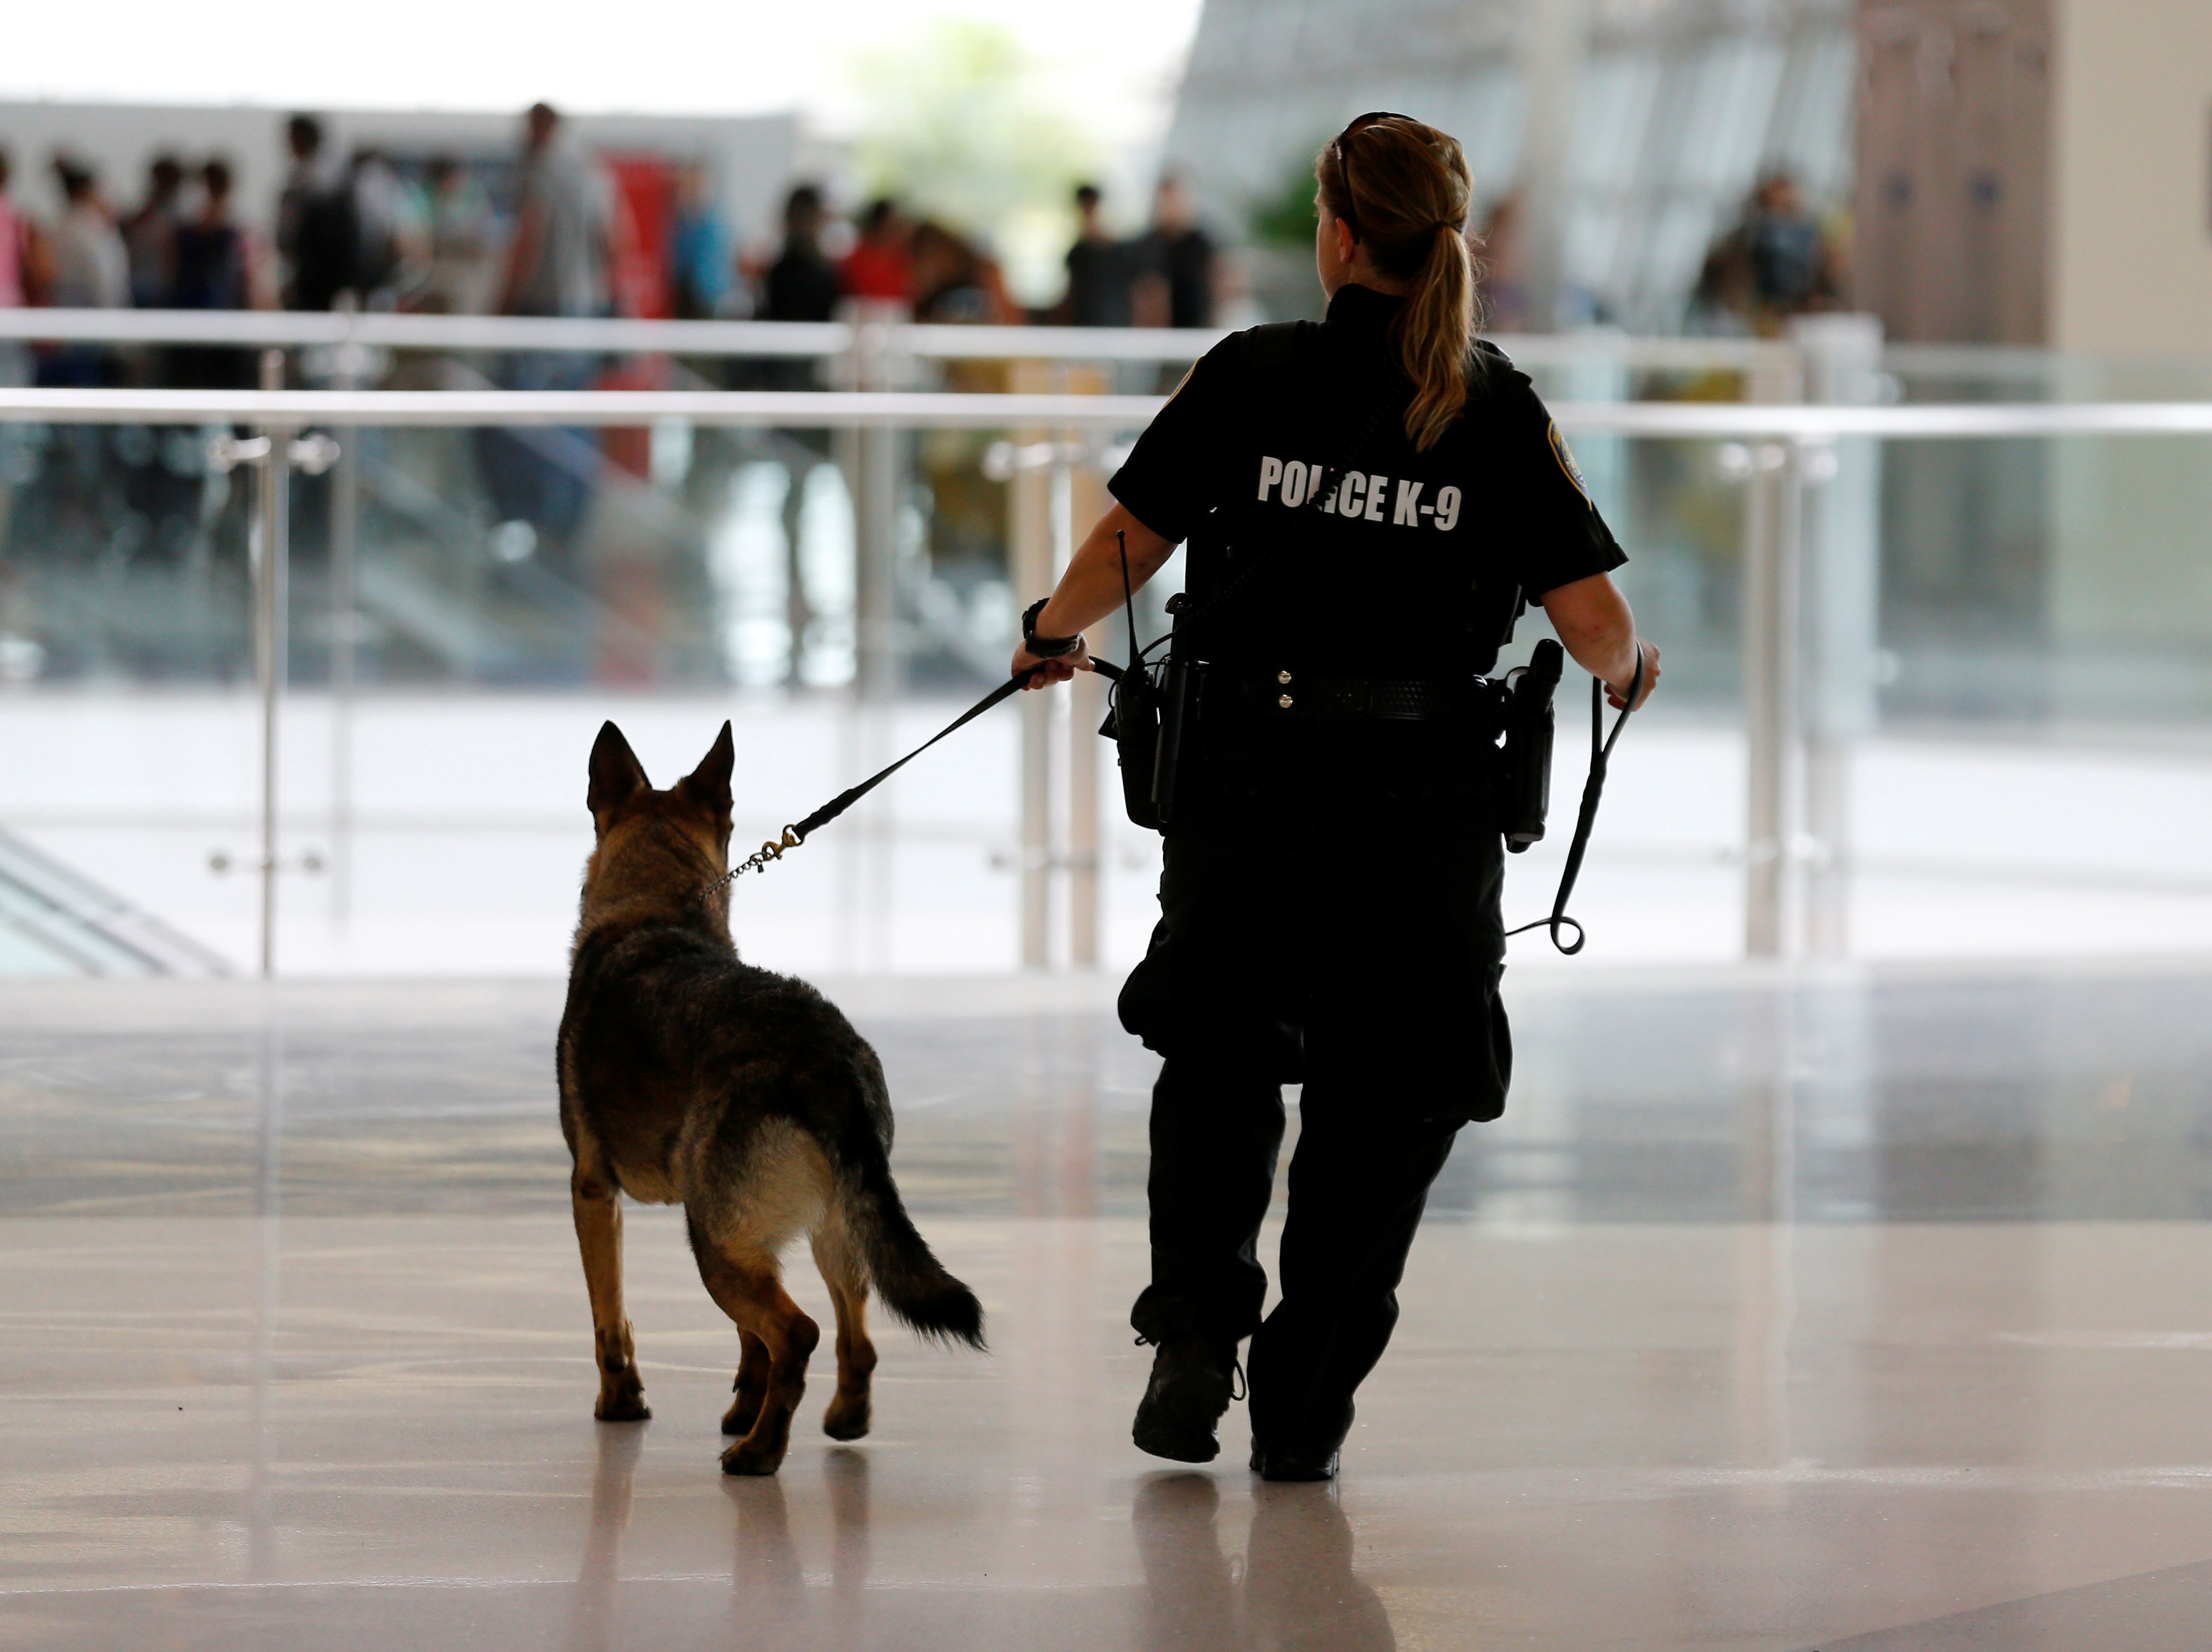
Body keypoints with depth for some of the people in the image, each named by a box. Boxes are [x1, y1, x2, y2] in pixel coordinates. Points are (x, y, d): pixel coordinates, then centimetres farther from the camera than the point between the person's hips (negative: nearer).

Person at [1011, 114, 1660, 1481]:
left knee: (1220, 1059, 21)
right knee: (1383, 1107, 13)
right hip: (1425, 800, 0)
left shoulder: (1252, 379, -3)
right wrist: (1631, 668, 19)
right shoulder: (1497, 409, -2)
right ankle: (1303, 1410, 11)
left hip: (1251, 772, 0)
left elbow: (1129, 545, 3)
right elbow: (1596, 623, -4)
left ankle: (1196, 1338, 6)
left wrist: (1055, 632, 23)